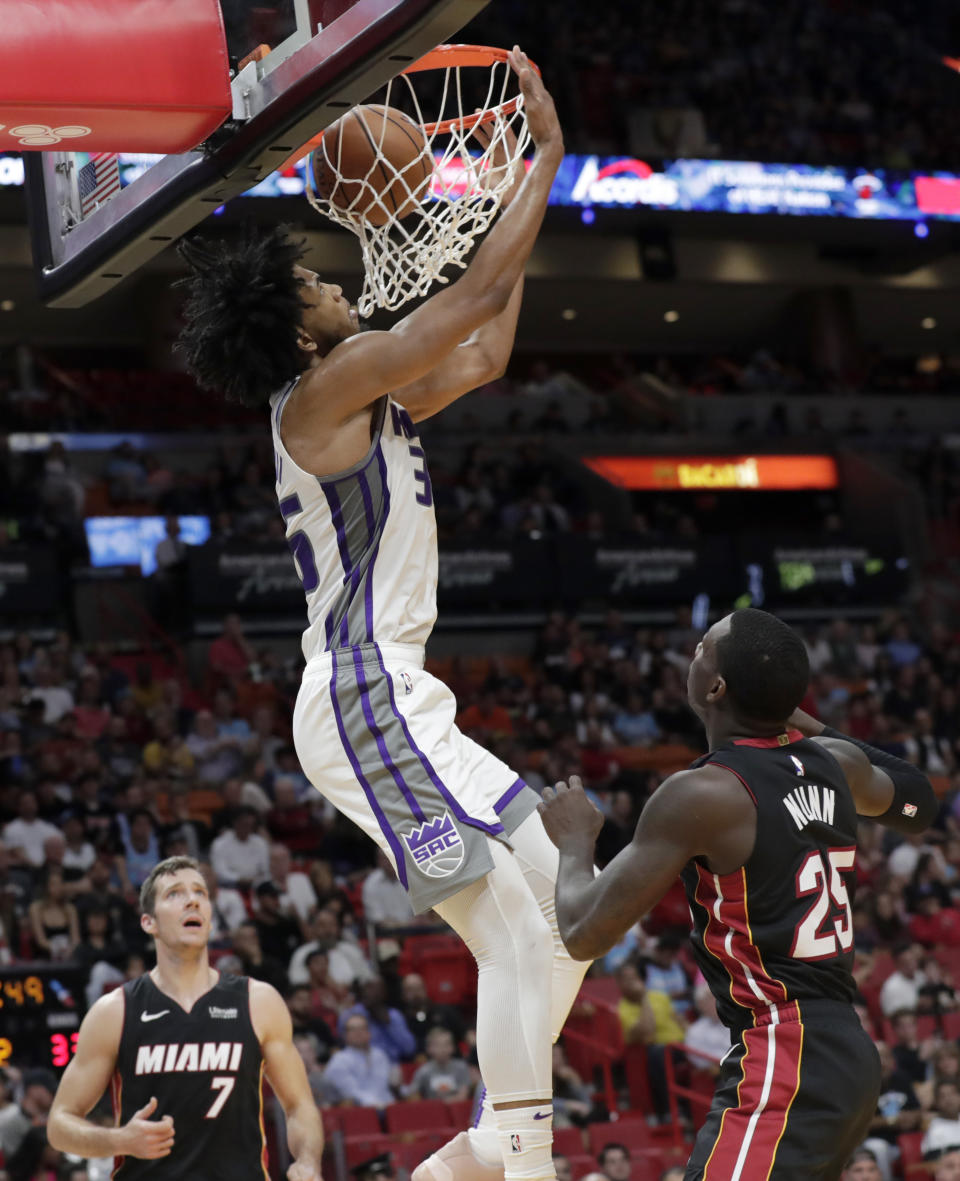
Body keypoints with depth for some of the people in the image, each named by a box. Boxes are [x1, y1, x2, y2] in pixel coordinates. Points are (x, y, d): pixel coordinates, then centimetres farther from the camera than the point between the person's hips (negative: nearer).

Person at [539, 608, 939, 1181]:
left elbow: (585, 935, -8)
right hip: (847, 1054, 9)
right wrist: (808, 723, 37)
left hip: (782, 1067, -9)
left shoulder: (701, 794, -14)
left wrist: (575, 842, 12)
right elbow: (915, 800, 34)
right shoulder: (836, 764, 8)